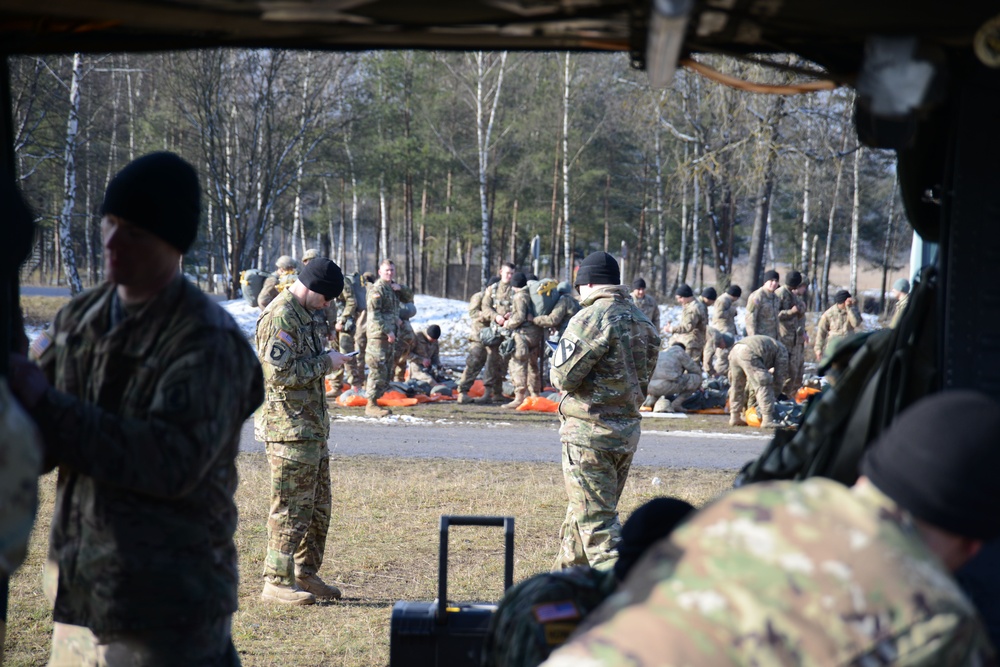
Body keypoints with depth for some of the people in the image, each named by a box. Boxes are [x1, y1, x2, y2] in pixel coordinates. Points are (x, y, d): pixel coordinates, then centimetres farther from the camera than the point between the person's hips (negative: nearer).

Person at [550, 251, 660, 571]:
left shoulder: (592, 318, -15)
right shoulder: (642, 322, 12)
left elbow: (563, 376, -16)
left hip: (590, 431, -8)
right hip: (628, 429, 8)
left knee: (596, 521, -5)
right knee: (582, 513, 20)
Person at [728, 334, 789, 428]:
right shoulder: (782, 351, 19)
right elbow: (780, 375, 14)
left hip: (734, 350, 8)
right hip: (748, 354, -8)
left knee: (737, 386, 23)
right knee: (764, 386, -3)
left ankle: (735, 417, 31)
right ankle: (767, 420, -9)